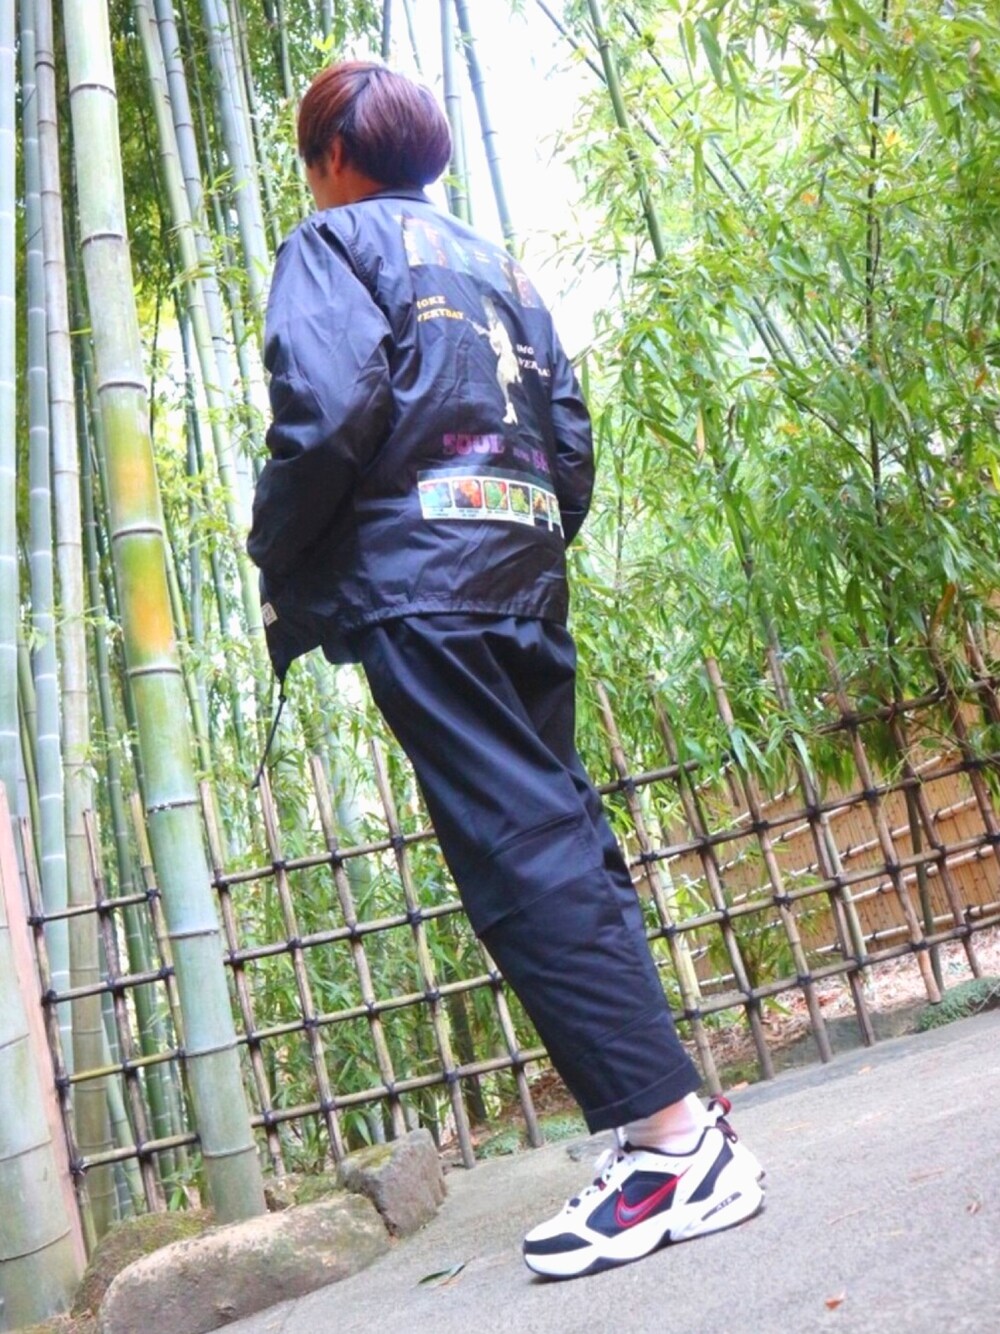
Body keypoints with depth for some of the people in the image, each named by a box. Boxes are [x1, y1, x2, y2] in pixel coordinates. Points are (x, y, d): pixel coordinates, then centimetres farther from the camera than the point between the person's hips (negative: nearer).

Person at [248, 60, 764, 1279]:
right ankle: (676, 1117, 12)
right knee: (560, 839, 8)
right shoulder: (496, 265, 27)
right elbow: (571, 439, 18)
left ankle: (674, 1142, -13)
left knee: (524, 857, -11)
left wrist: (279, 568, -3)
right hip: (525, 582, 8)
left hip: (413, 580, -7)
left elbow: (330, 403, -13)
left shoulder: (333, 240, 6)